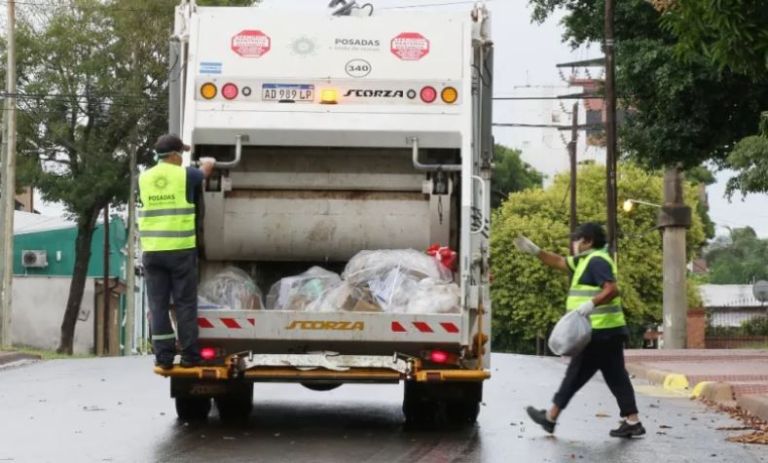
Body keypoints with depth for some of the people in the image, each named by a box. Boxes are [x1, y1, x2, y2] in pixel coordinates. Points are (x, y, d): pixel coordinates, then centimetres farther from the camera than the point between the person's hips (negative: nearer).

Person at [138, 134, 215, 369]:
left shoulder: (144, 178, 6)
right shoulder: (186, 175, -3)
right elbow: (208, 167, 18)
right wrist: (207, 161, 43)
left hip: (152, 251, 3)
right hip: (181, 250, -3)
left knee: (158, 305, 5)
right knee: (185, 303, 4)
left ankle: (163, 356, 3)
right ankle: (189, 355, 6)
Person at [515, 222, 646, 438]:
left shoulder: (596, 261, -11)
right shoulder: (588, 260, 20)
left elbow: (612, 290, -24)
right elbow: (560, 262, 29)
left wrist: (591, 303, -35)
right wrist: (535, 251, 23)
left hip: (599, 332, -10)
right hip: (609, 331, 10)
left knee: (575, 375, -1)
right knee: (616, 376, 6)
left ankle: (550, 417, 7)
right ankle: (632, 422, 3)